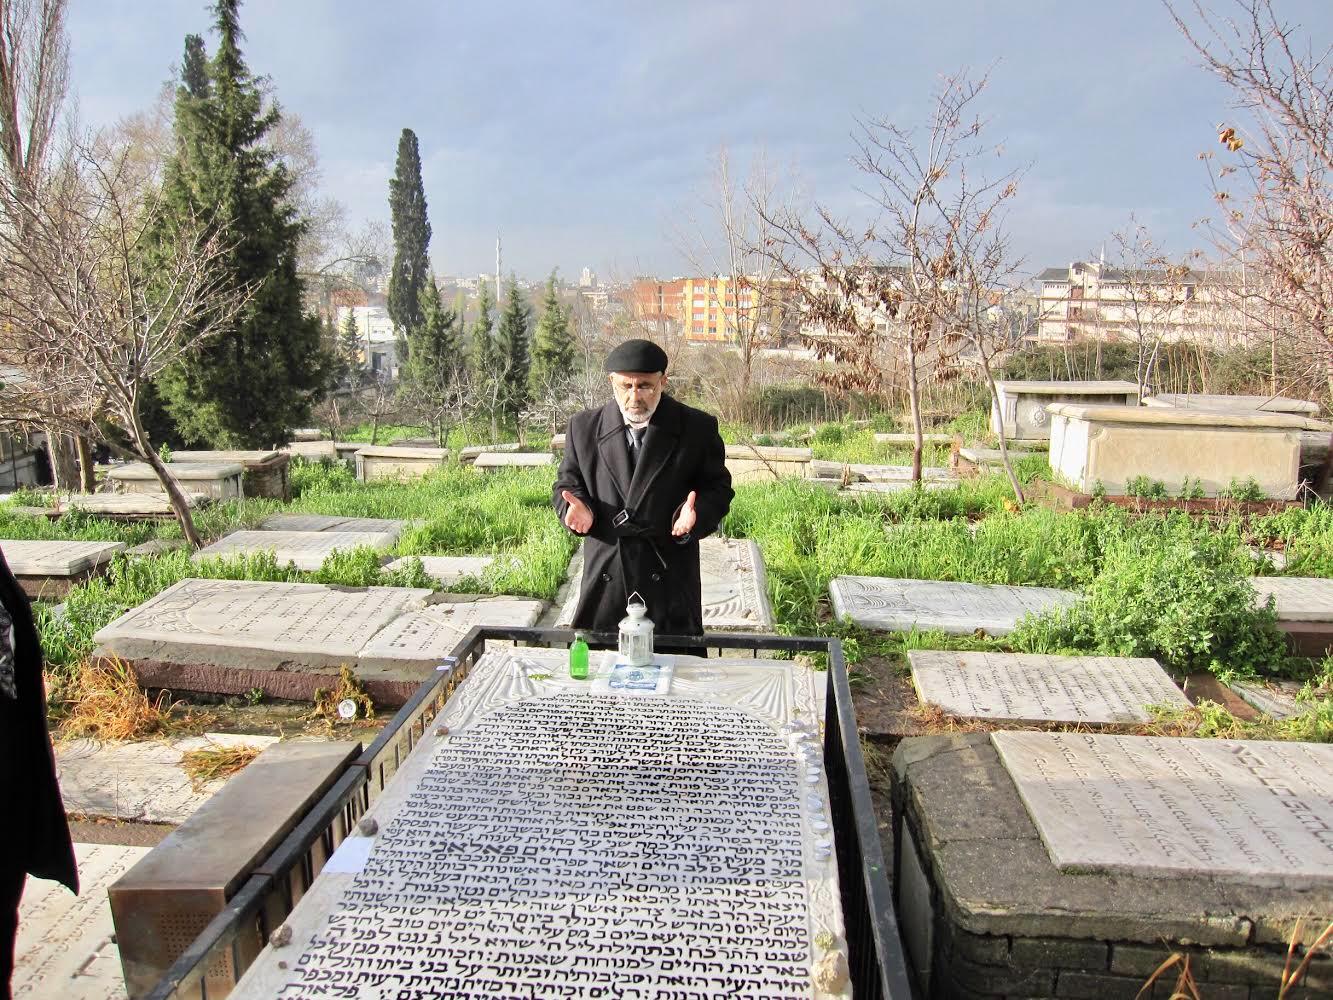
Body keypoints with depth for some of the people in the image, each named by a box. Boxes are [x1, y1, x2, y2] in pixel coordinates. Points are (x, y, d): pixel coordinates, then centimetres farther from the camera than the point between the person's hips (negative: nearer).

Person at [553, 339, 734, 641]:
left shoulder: (698, 428, -2)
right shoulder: (584, 427, 3)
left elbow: (718, 488, 2)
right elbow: (567, 483, 10)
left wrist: (696, 512, -20)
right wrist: (578, 507, -12)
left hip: (670, 580, -1)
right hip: (604, 578, 2)